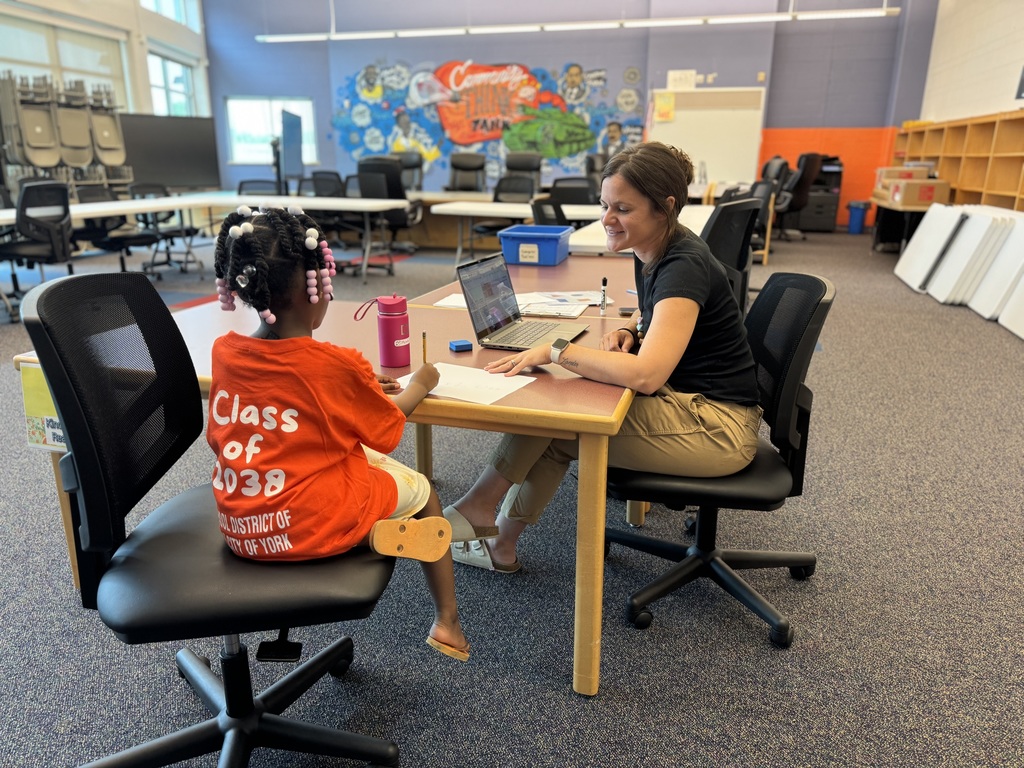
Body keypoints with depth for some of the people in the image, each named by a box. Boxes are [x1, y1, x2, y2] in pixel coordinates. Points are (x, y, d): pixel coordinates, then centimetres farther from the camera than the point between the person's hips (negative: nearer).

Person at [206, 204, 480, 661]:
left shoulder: (223, 352, -3)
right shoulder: (335, 364, -18)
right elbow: (387, 427, -1)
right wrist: (420, 384, 16)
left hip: (241, 530, 6)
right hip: (314, 528, -6)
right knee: (421, 491, 19)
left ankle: (374, 534, 1)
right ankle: (447, 621, 17)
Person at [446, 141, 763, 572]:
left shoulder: (684, 267, -24)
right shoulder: (651, 252, 3)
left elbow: (646, 375, -35)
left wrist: (555, 352, -28)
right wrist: (627, 333, 2)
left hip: (716, 428, -9)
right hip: (687, 404, 9)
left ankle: (478, 507, 6)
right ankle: (502, 546, 9)